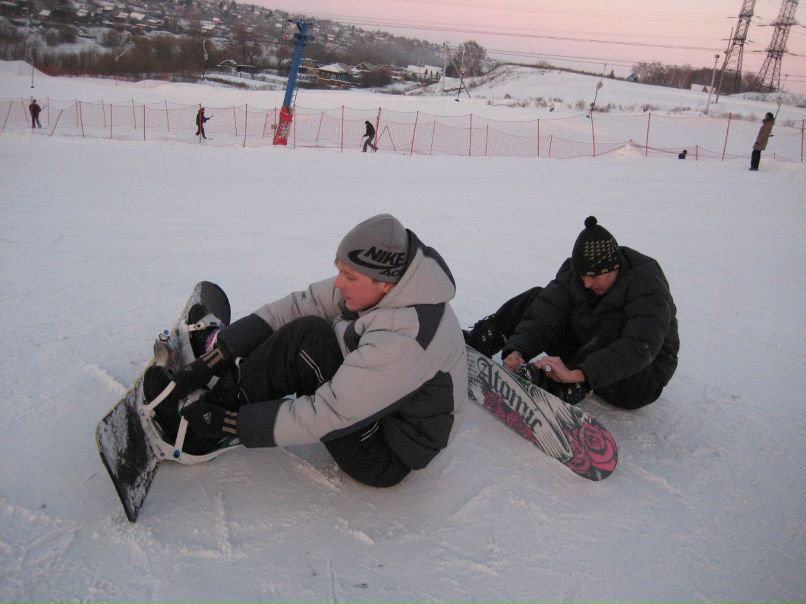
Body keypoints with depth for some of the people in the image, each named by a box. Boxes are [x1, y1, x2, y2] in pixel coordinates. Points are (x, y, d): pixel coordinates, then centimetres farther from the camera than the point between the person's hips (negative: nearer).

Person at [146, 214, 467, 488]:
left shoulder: (404, 340, -34)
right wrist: (210, 360, -12)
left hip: (385, 459, -8)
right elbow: (297, 307, -8)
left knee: (305, 338, -24)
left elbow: (328, 415, -31)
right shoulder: (380, 285, -10)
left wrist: (231, 423, -23)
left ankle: (198, 432, -8)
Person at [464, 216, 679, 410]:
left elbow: (640, 347, -39)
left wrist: (576, 374, -50)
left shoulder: (646, 284, -26)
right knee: (538, 299, -8)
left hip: (643, 378, -5)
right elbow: (544, 317, -17)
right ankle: (475, 343, -10)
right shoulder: (574, 272, -10)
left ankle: (566, 388, -42)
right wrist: (517, 350, -37)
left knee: (615, 321, -37)